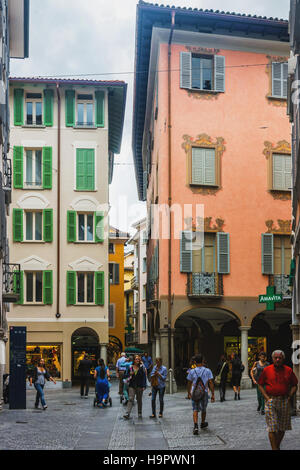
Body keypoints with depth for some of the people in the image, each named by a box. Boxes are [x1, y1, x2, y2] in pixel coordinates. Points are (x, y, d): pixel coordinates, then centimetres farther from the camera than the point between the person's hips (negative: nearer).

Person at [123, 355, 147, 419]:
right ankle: (128, 414, -17)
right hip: (132, 385, 0)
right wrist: (129, 374, -11)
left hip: (139, 386, 0)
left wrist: (144, 386, -7)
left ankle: (139, 413, 24)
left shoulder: (142, 367, 1)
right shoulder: (130, 367, 4)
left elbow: (144, 377, -1)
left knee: (139, 400, 10)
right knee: (130, 399, -11)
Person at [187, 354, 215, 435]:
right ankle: (203, 423, 39)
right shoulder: (207, 371, -4)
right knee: (203, 409, 20)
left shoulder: (192, 371, -2)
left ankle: (195, 426, -21)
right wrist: (213, 394, -3)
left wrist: (189, 393, 18)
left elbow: (189, 383, 5)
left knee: (195, 410, -1)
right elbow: (211, 383, -7)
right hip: (204, 393, 1)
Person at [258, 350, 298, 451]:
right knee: (272, 428, -6)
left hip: (284, 401, 2)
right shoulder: (267, 370, 1)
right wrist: (267, 397, -4)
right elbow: (260, 385, 7)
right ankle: (274, 448, -3)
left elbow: (294, 385, 10)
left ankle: (277, 446, 26)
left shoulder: (288, 370, 4)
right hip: (271, 401, -2)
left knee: (282, 427, 9)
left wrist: (289, 397, -3)